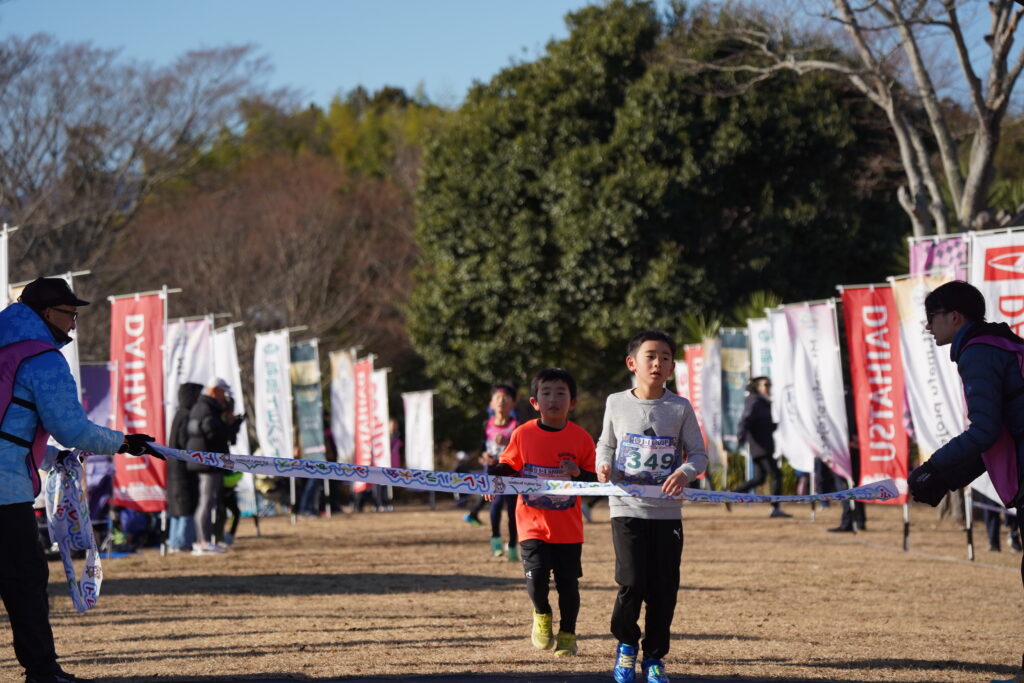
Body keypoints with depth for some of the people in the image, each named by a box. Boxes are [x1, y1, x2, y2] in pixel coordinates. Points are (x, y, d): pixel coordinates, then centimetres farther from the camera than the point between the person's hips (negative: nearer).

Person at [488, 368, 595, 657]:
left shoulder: (581, 438, -4)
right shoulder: (523, 435, -2)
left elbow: (594, 480, 1)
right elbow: (507, 467, 11)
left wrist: (579, 474, -20)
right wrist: (494, 477, -9)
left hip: (568, 527, 0)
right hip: (533, 523, 0)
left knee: (567, 582, 5)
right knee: (536, 577, -14)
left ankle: (567, 634, 24)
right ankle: (542, 616, 17)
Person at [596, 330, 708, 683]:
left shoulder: (680, 408, -1)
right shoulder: (617, 403, 2)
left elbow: (699, 454, 2)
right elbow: (606, 445, 15)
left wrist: (685, 472, -19)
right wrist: (604, 466, -6)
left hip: (667, 510, 1)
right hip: (627, 507, -1)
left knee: (663, 588, 2)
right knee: (632, 582, -12)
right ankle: (626, 642, 15)